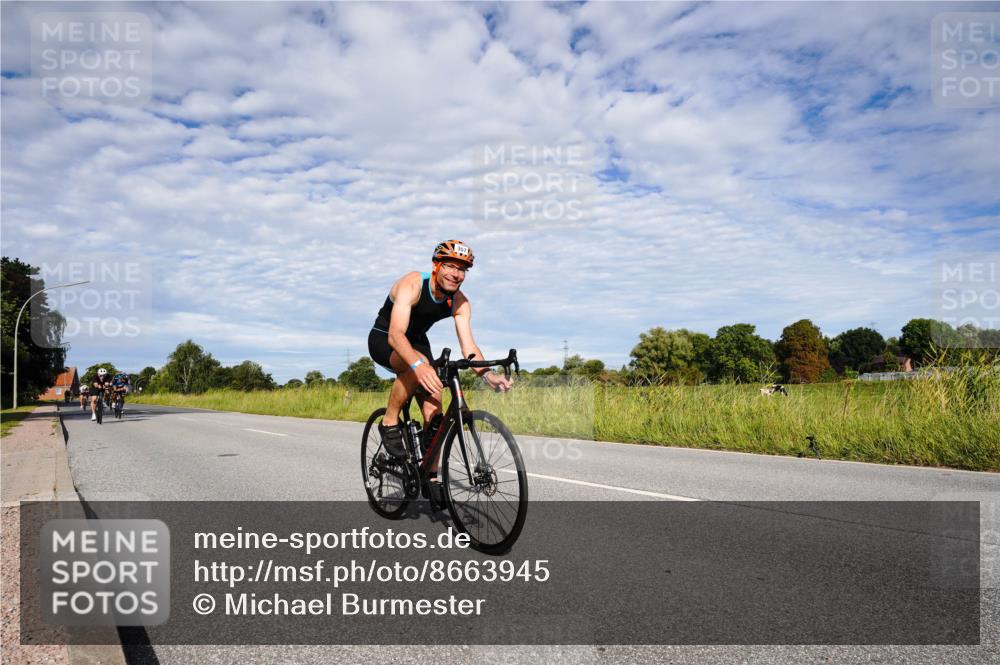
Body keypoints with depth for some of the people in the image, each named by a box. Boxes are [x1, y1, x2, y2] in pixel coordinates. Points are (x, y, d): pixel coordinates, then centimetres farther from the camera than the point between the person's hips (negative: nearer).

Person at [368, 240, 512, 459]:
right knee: (420, 366, -37)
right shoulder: (413, 284, -30)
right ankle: (390, 422, -17)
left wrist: (488, 375, -42)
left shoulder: (460, 303, -14)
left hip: (417, 342, 5)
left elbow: (468, 346, -22)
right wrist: (418, 365, -60)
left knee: (434, 411, -8)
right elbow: (395, 334, -42)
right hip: (383, 339, -5)